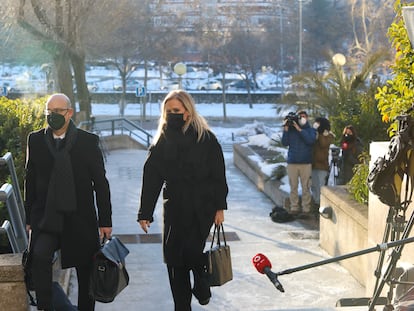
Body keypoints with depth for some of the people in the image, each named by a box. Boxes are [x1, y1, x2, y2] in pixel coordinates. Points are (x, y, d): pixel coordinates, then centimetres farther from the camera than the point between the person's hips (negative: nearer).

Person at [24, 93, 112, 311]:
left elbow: (100, 183, 0)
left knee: (86, 272, 7)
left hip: (81, 218, 0)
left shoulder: (88, 141, -2)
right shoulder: (35, 140, 3)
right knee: (40, 256, -26)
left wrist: (105, 221, -1)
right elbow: (30, 180, 8)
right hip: (46, 217, 0)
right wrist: (29, 218, 5)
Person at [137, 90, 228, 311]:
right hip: (174, 208, 3)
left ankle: (202, 281, 21)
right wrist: (145, 213, 3)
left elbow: (218, 175, -2)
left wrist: (219, 207, -5)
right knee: (174, 259, 2)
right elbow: (151, 179, 5)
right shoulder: (162, 142, 6)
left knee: (191, 251, -13)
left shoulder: (206, 139, -3)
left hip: (201, 208, -3)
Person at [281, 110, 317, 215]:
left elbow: (310, 140, -13)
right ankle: (294, 208, 7)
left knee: (306, 187, -3)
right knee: (293, 187, 2)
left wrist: (299, 129, -15)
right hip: (292, 162, 1)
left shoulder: (310, 130, 7)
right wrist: (286, 129, -8)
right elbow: (285, 143, 0)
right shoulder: (290, 129, 9)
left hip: (306, 163, -1)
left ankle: (306, 209, -1)